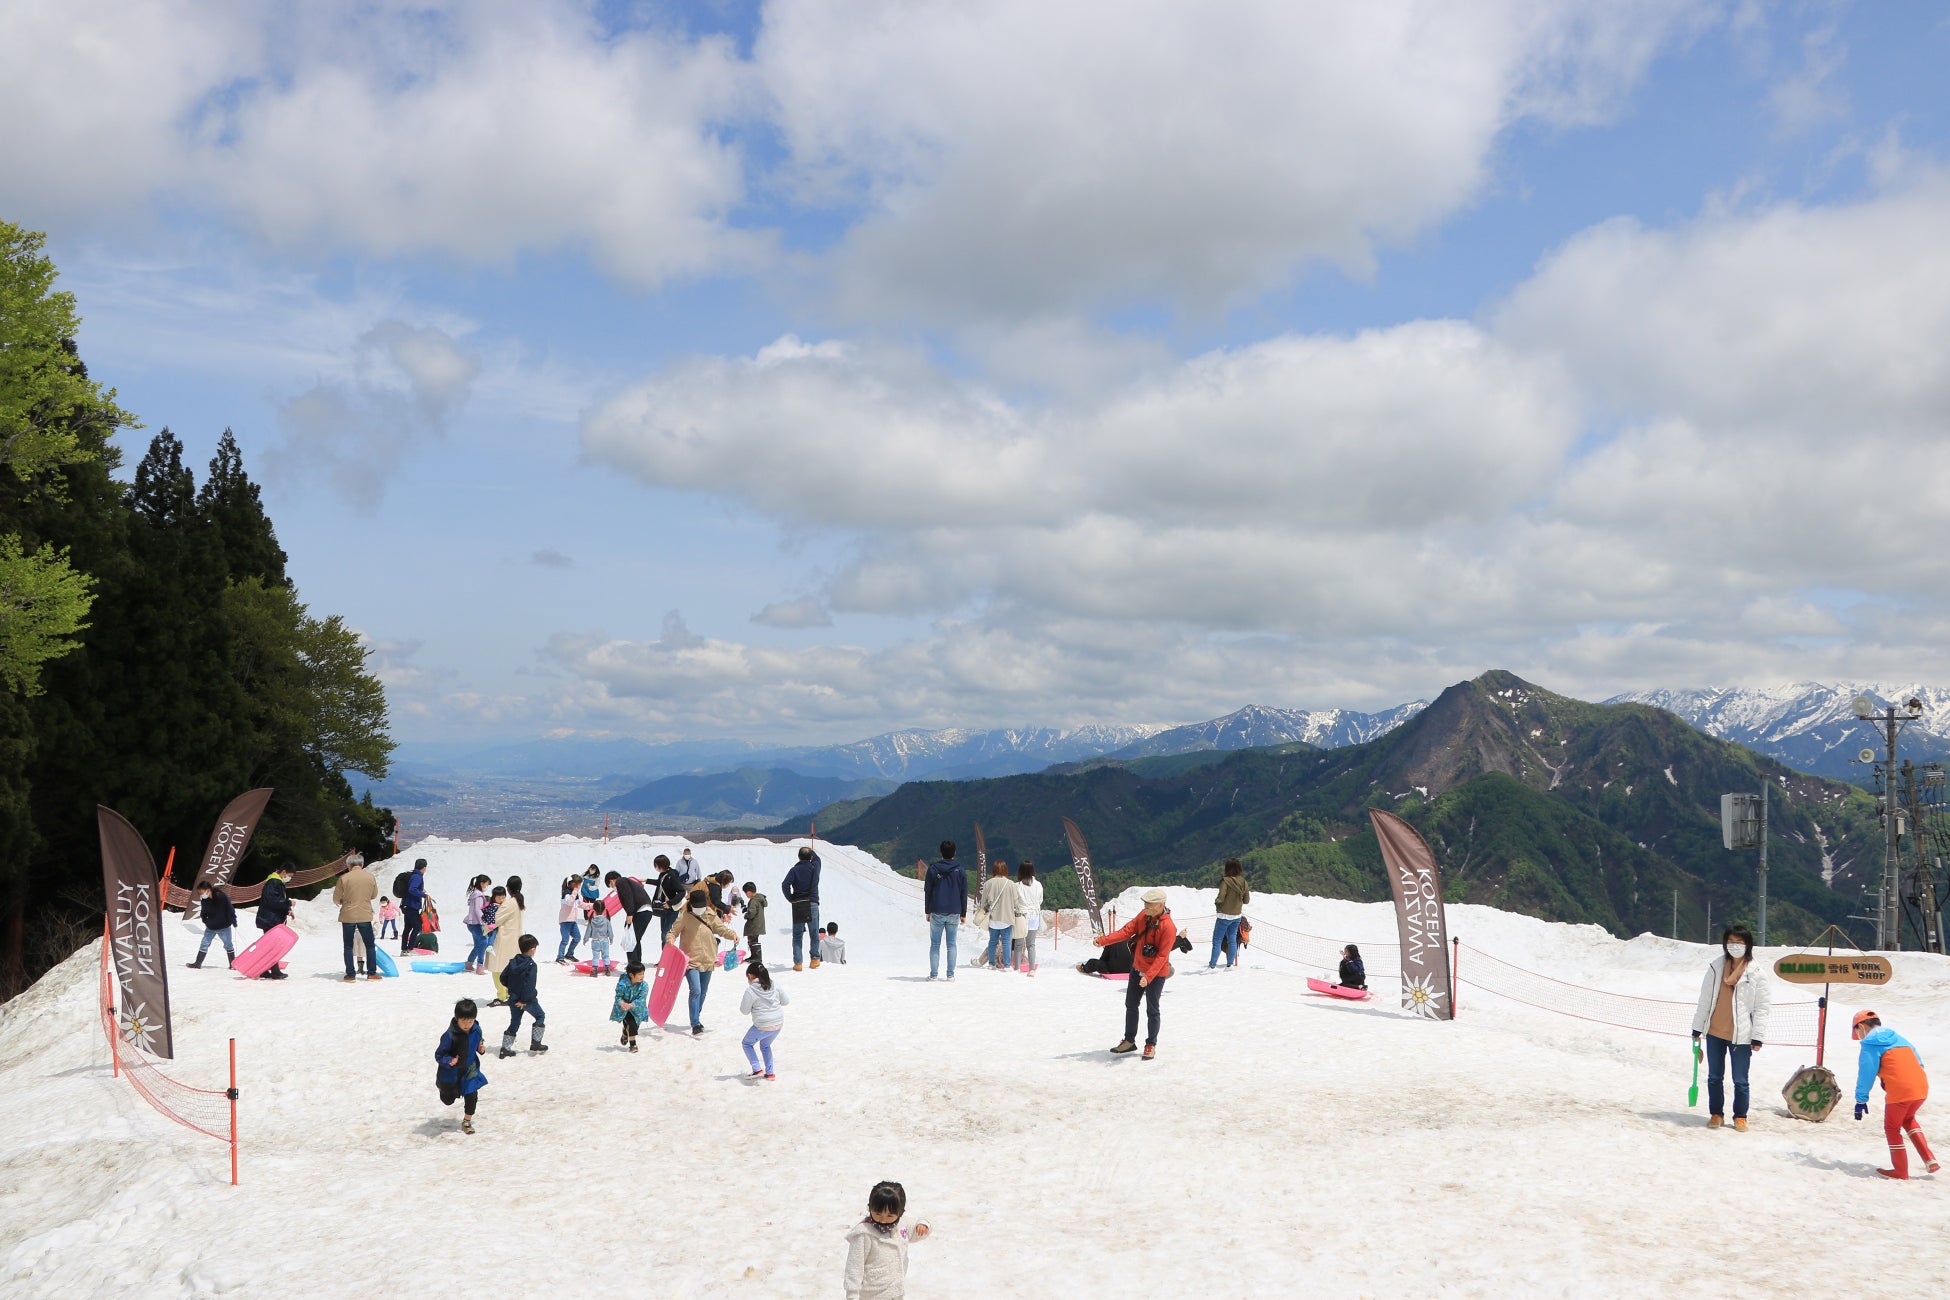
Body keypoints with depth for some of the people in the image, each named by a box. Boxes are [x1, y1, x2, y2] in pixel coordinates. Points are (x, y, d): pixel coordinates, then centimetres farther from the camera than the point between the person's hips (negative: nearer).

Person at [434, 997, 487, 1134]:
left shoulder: (476, 1030, -12)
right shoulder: (450, 1035, -30)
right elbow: (439, 1055, -24)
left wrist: (480, 1048, -10)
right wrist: (449, 1061, -41)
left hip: (469, 1070, 3)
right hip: (451, 1072, -3)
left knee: (472, 1096, -3)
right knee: (448, 1101, 17)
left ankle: (467, 1121, 21)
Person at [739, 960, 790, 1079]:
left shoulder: (750, 991, -14)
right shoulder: (775, 986, 0)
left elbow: (744, 1011, -5)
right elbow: (786, 1001, 10)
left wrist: (741, 1002, 11)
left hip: (762, 1027, -6)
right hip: (779, 1024, 6)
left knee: (747, 1043, 18)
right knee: (765, 1045, 29)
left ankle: (756, 1069, 5)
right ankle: (769, 1073, 26)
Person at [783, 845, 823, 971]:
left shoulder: (795, 869, -4)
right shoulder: (814, 867, 0)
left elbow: (785, 885, -16)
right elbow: (817, 858, 25)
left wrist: (791, 899, -2)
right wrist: (811, 851, 42)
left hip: (797, 905, 0)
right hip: (812, 904, 0)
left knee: (797, 935, 4)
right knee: (814, 933, 14)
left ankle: (798, 962, -2)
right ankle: (815, 958, 19)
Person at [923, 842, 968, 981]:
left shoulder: (933, 869, -1)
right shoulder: (960, 871, 1)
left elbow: (927, 891, 2)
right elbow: (964, 894, 4)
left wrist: (928, 911, 9)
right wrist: (963, 913, 11)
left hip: (936, 912, -1)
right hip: (954, 913, 1)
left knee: (935, 944, 5)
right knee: (951, 944, 6)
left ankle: (934, 974, 0)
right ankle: (950, 974, 3)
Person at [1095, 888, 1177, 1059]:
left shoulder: (1168, 926, -25)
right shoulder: (1143, 916, -4)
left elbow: (1162, 956, -26)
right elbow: (1126, 930, -6)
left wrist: (1148, 976, -32)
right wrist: (1104, 940, -18)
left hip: (1156, 974, -7)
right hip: (1137, 968, 7)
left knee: (1152, 1010, 3)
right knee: (1130, 1005, 15)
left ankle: (1151, 1045, 19)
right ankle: (1129, 1041, 29)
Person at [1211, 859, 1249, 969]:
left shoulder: (1226, 881, -19)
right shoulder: (1243, 882, -2)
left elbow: (1220, 898, -21)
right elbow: (1247, 900, 5)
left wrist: (1216, 904, 0)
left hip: (1225, 915, -5)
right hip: (1237, 916, 5)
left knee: (1217, 940, 1)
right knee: (1232, 940, 14)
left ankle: (1212, 965, -1)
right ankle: (1230, 964, 15)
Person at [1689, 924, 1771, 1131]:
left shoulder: (1756, 973, -6)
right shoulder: (1716, 966, 2)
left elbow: (1763, 1007, -4)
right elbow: (1705, 998, 8)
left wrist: (1758, 1036, -7)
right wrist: (1698, 1027, 9)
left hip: (1741, 1035, -3)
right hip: (1714, 1032, 3)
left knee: (1740, 1080, 6)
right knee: (1714, 1077, 12)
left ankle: (1740, 1117, 21)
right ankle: (1716, 1114, 25)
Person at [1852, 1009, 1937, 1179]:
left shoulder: (1870, 1044, 1)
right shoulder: (1898, 1038, 22)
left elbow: (1866, 1074, -3)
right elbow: (1918, 1063, 23)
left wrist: (1861, 1100, 2)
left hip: (1899, 1092, -7)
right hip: (1921, 1088, 7)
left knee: (1892, 1128, 13)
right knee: (1908, 1119, 30)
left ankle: (1901, 1170, 18)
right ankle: (1930, 1160, 19)